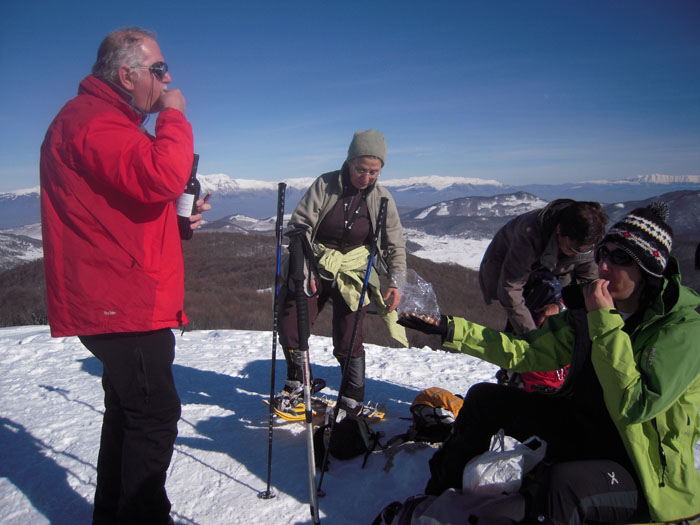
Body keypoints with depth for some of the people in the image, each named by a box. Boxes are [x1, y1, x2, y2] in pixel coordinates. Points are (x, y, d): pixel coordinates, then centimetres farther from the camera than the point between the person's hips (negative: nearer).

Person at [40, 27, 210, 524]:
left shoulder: (107, 119, 21)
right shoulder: (95, 121, -14)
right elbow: (162, 177, -31)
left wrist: (178, 218, 10)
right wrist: (174, 116, -14)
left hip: (119, 300, 11)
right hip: (125, 302, -11)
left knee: (130, 408, 19)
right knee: (155, 413, -3)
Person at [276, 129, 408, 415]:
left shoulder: (381, 198, -6)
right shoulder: (325, 184, -10)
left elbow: (395, 246, 1)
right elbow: (299, 226, -9)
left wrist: (395, 282, -11)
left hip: (353, 274, 0)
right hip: (315, 268, 1)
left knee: (348, 343, -2)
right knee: (289, 328, -2)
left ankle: (353, 402, 18)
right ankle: (298, 384, 24)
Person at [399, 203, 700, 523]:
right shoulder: (590, 309, -3)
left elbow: (633, 407, -31)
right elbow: (525, 352, -2)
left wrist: (605, 322, -29)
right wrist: (450, 329, -10)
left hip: (646, 467, -6)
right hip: (583, 427, 6)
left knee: (563, 483, -39)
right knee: (483, 397, 3)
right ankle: (442, 487, 24)